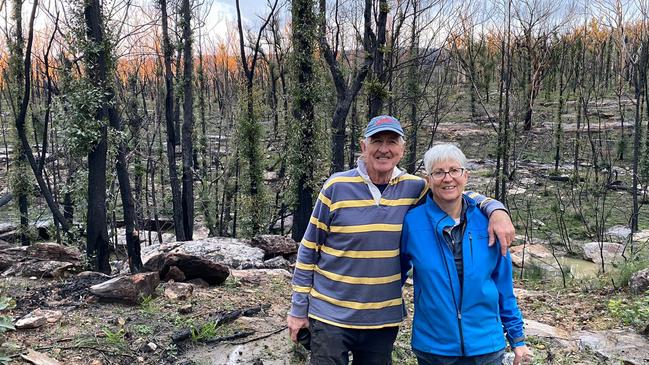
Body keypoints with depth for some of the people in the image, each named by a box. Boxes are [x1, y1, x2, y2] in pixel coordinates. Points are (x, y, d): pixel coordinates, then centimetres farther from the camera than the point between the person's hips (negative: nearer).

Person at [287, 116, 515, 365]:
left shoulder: (413, 189, -2)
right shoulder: (337, 186, -8)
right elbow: (308, 249, -3)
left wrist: (496, 210, -12)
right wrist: (298, 308, -1)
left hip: (384, 318, 3)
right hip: (331, 316, -2)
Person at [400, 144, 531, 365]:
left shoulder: (487, 222, -5)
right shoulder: (412, 222, -9)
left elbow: (503, 284, 3)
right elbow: (397, 272, 5)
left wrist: (517, 337, 6)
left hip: (486, 346, 1)